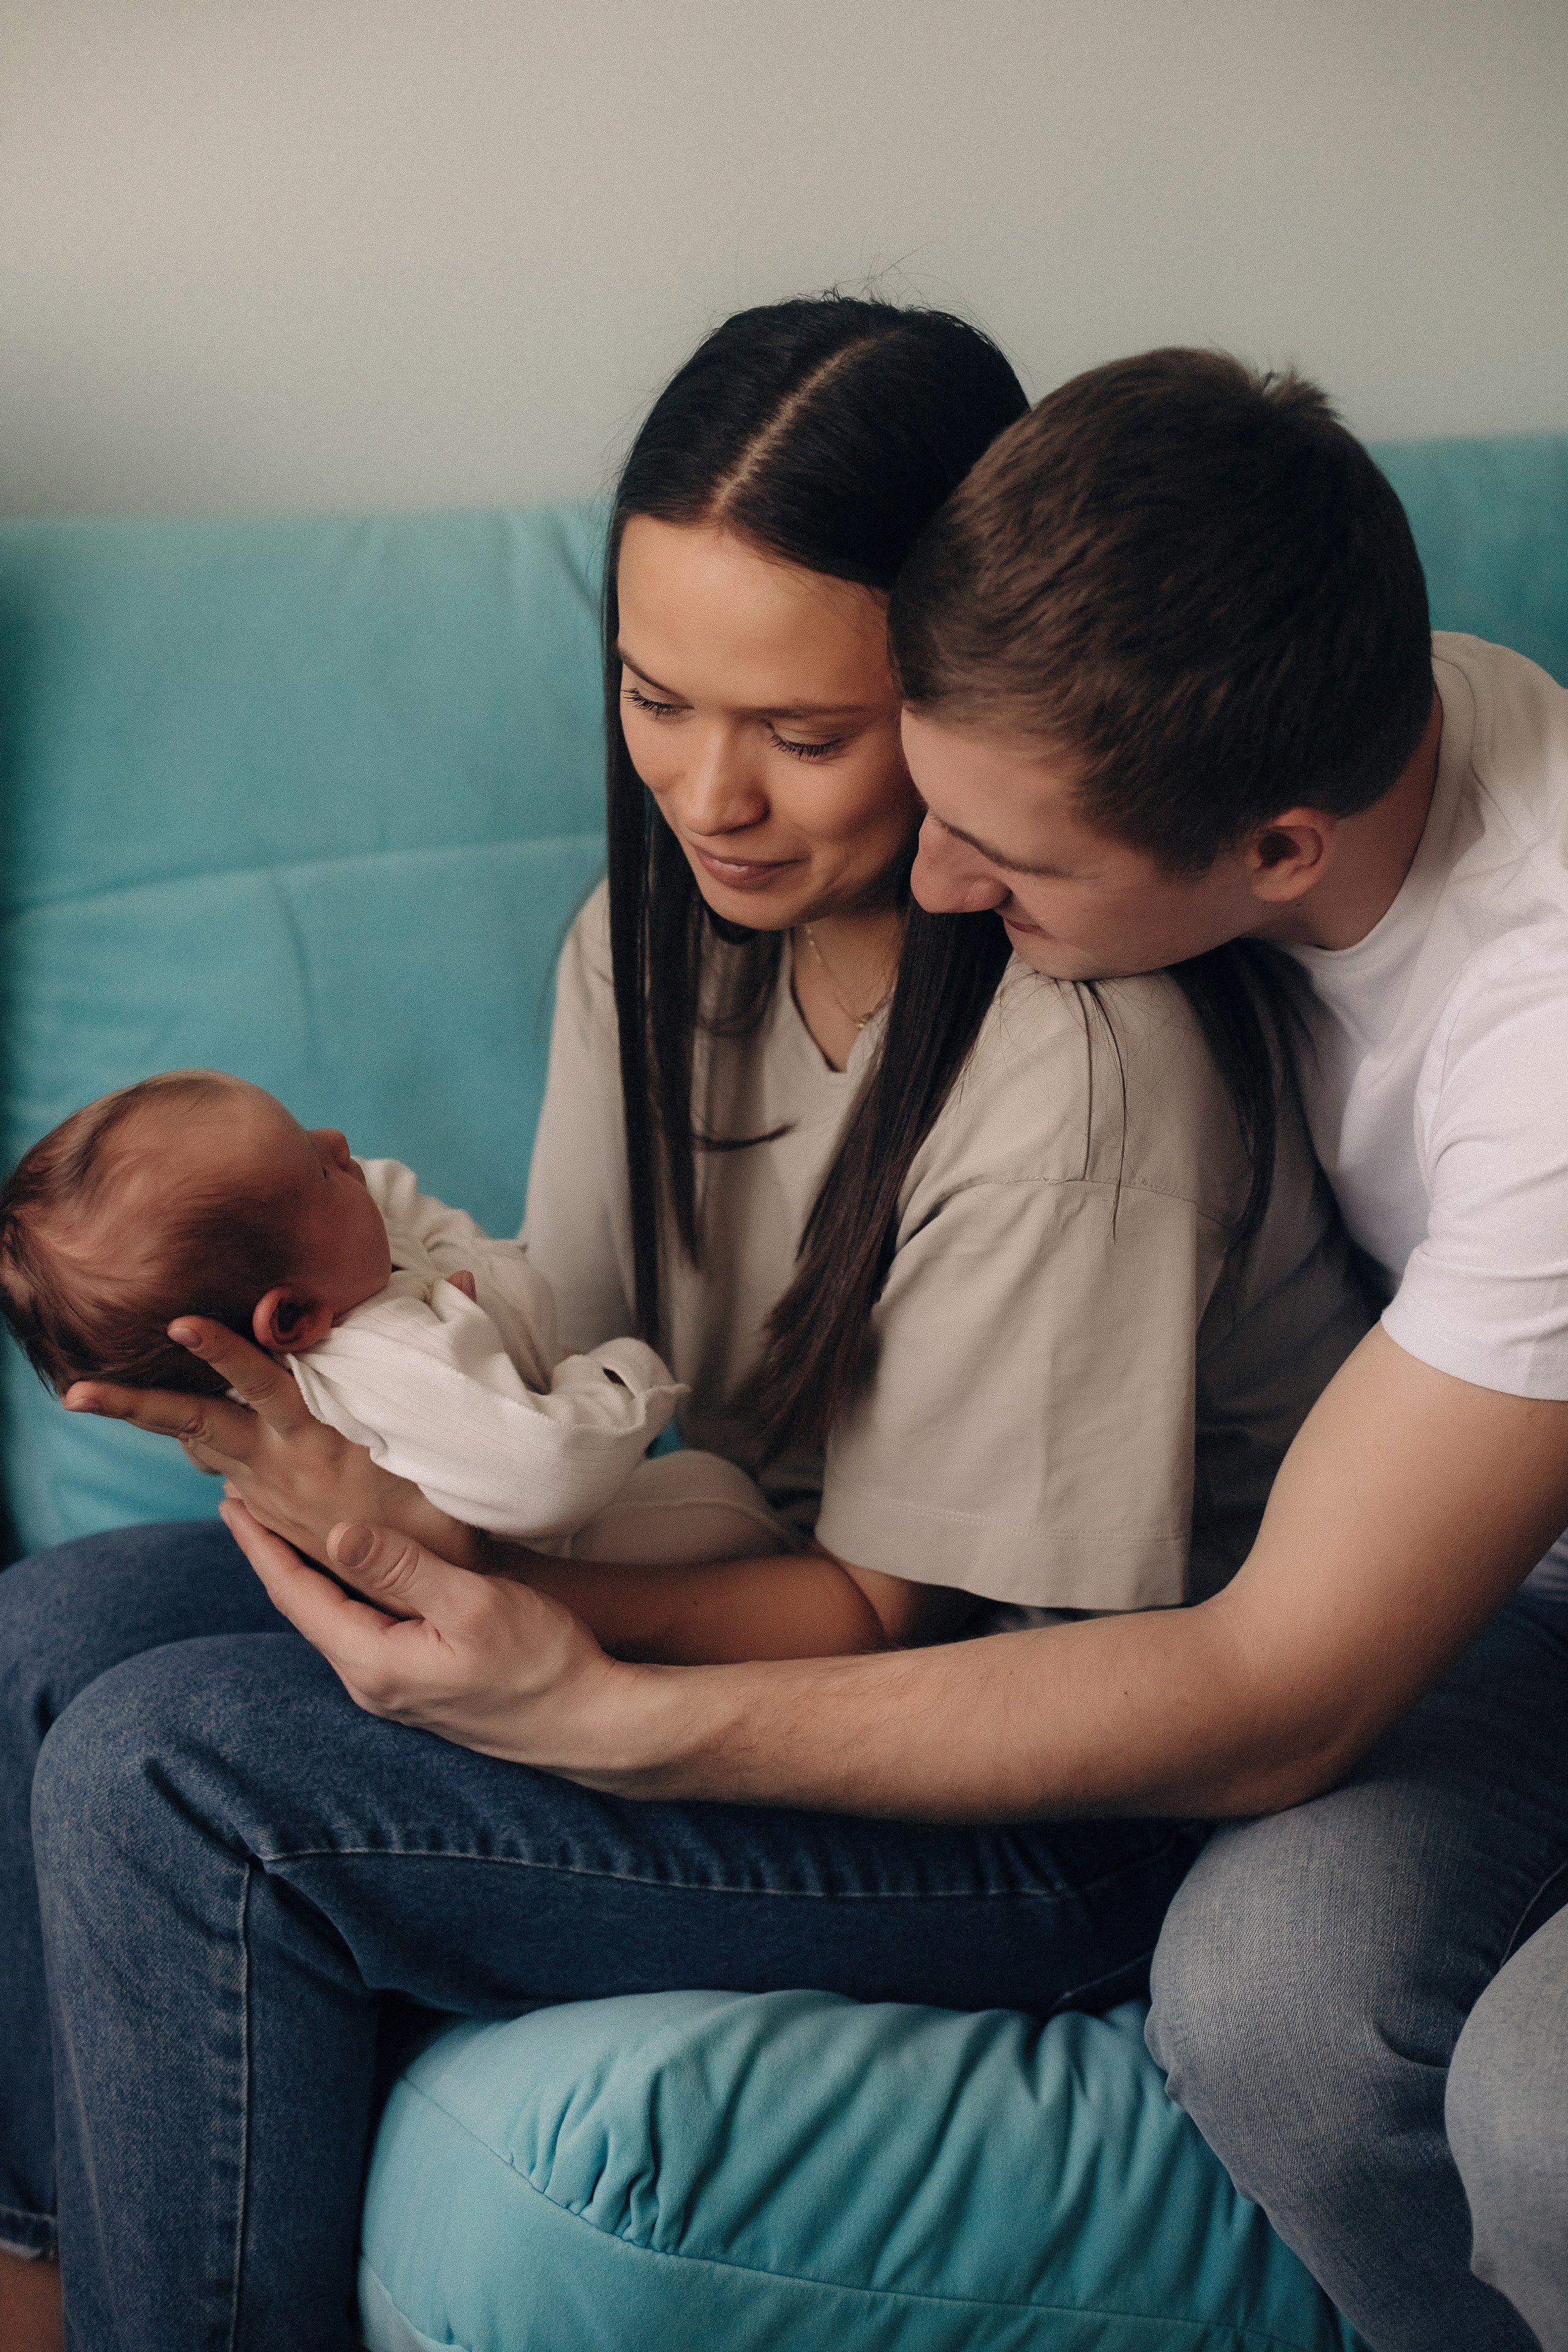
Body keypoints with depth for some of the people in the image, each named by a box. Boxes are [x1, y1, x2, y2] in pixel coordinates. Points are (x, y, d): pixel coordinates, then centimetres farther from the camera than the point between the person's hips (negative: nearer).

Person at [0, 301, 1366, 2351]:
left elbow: (900, 1615, -20)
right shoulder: (666, 926, -2)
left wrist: (518, 1624, -35)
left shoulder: (1081, 1068, -27)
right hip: (779, 1574, 8)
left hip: (1075, 1792, -8)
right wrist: (378, 1444, -24)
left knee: (175, 1777, -20)